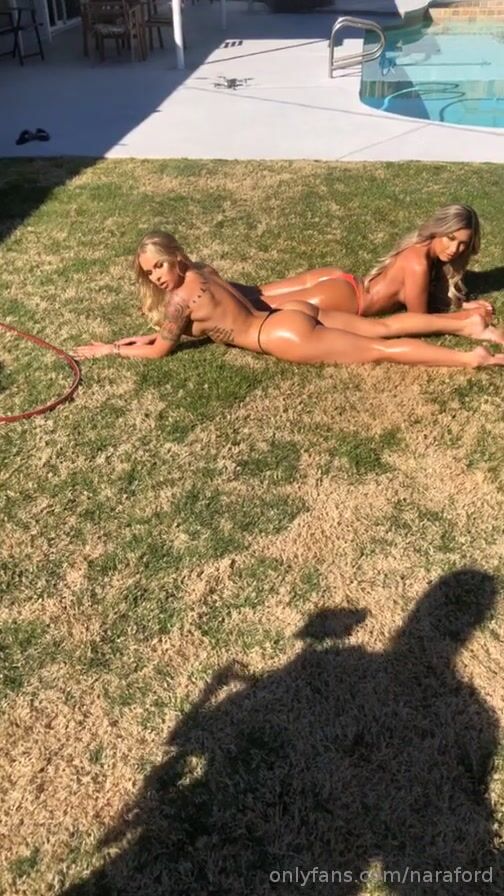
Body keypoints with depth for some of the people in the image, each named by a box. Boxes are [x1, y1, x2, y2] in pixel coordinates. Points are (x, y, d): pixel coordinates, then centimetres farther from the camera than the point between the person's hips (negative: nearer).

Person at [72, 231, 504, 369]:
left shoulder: (181, 297, -11)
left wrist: (110, 350, 6)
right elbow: (190, 323, 30)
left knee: (379, 350, -10)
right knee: (382, 328, 9)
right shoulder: (201, 271, 16)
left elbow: (160, 350, -3)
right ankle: (468, 321, 9)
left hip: (286, 336, -8)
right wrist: (148, 333, 22)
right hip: (294, 313, 8)